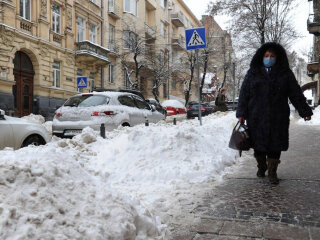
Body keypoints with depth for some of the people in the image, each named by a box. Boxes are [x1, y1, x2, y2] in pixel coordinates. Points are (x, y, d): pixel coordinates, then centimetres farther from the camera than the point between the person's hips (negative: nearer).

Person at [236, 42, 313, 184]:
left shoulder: (285, 74, 8)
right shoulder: (253, 73, 8)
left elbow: (296, 94, 8)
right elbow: (244, 94, 4)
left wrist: (305, 111, 2)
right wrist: (241, 113, -2)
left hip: (278, 118, 0)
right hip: (256, 118, 0)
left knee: (275, 146, 1)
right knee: (258, 145, 7)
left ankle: (272, 172, 13)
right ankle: (261, 167, 29)